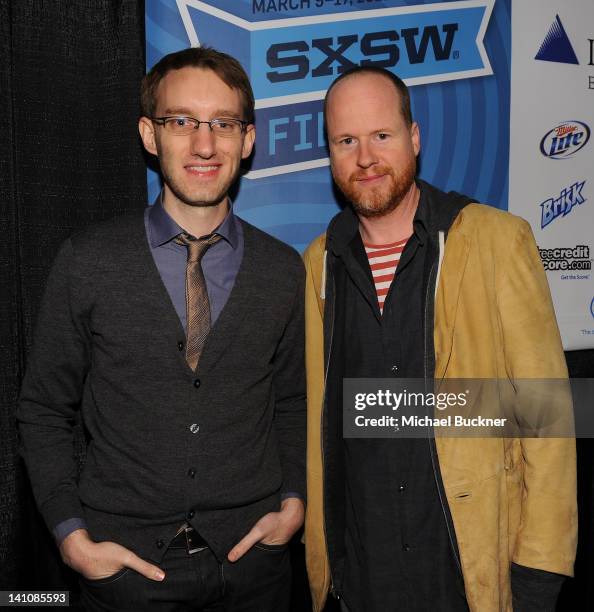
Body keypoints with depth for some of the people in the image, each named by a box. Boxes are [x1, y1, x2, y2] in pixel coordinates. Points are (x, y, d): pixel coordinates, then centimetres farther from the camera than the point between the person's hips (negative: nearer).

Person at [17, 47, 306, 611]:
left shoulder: (284, 271, -3)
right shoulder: (86, 262, -8)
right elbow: (43, 411, -1)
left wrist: (293, 502, -2)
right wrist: (73, 536, -7)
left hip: (250, 555, 2)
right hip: (126, 562, -1)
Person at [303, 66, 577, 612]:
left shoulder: (496, 239, -9)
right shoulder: (319, 262, 1)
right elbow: (315, 416, 6)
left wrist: (539, 567, -10)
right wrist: (316, 555, 5)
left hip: (474, 567, -2)